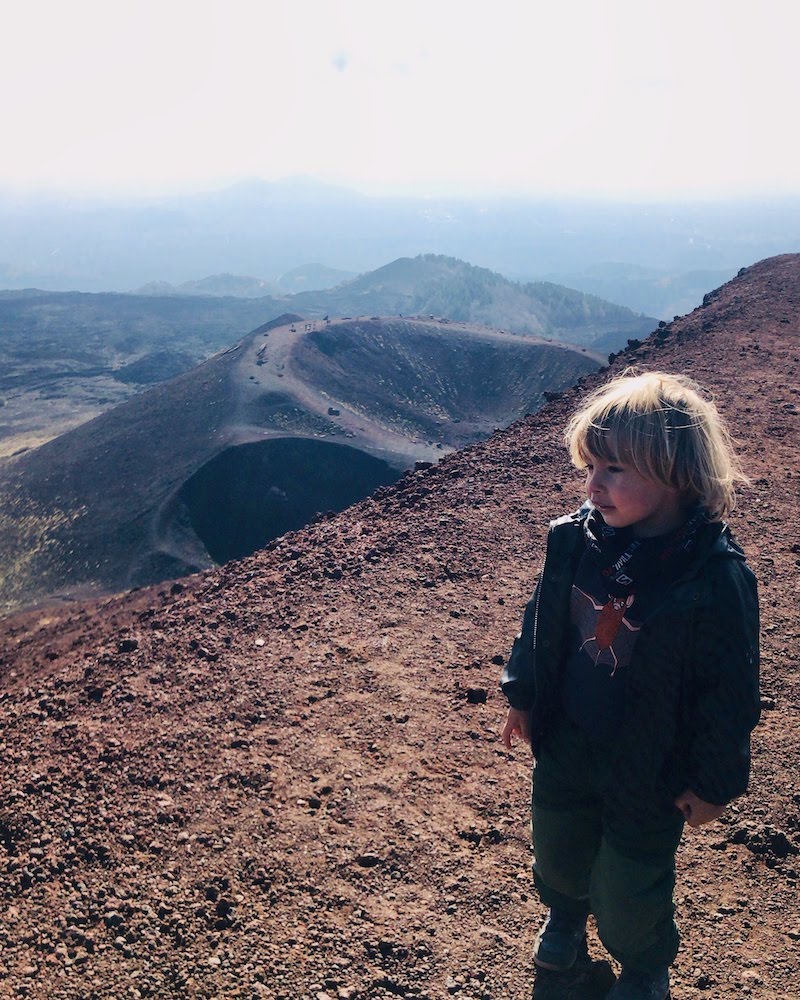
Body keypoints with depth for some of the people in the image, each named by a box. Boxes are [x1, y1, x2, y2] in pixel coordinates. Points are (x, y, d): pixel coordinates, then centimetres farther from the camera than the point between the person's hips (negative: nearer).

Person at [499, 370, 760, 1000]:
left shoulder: (716, 576, -26)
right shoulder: (574, 539, -13)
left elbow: (730, 689, -16)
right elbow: (541, 623, 3)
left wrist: (715, 782, -8)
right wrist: (523, 696, 10)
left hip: (649, 770, -4)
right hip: (565, 746, 5)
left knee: (628, 885, 16)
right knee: (557, 851, 26)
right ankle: (565, 914, 60)